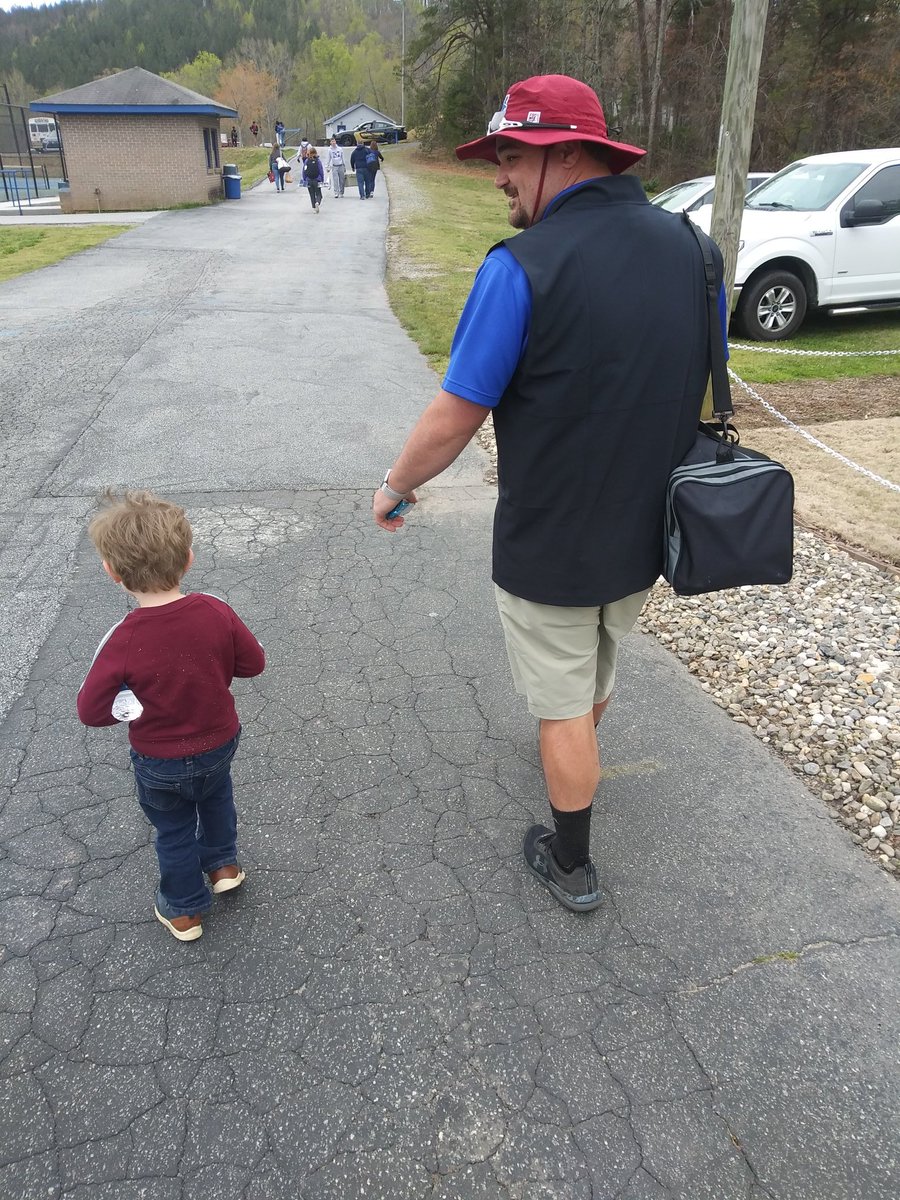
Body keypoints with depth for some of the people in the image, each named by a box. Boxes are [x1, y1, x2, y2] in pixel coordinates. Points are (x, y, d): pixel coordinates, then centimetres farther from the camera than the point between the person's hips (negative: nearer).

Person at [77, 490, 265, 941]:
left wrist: (131, 702, -3)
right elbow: (253, 662, -9)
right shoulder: (216, 612, -23)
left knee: (174, 829, 23)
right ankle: (223, 865, 53)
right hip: (220, 742, 3)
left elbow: (91, 710, -21)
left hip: (160, 763, -2)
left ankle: (183, 911, 43)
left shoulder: (123, 642, -30)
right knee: (216, 796, 35)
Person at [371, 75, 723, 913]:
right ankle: (573, 764, 57)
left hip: (551, 545, -6)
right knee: (598, 669, 30)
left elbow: (452, 419, -19)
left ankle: (572, 865, 30)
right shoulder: (685, 243, -2)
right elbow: (695, 382, 9)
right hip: (646, 533, 7)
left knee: (563, 703, 12)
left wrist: (395, 486, 0)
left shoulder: (522, 267, -22)